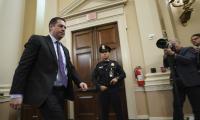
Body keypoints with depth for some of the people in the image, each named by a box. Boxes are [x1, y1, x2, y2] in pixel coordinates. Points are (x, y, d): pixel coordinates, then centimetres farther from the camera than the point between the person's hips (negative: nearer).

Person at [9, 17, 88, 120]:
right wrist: (17, 94, -12)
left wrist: (79, 82, -1)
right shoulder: (37, 40, 0)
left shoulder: (65, 50, 19)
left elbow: (70, 68, 17)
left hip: (61, 92, 7)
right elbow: (23, 66, -7)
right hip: (44, 92, -7)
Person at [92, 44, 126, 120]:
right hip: (103, 91, 1)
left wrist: (117, 78, -12)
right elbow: (93, 78, 4)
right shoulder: (98, 65, 6)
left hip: (114, 90, 0)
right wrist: (99, 86, -10)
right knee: (104, 111, 11)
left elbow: (123, 74, 7)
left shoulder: (114, 63, 7)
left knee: (118, 110, 7)